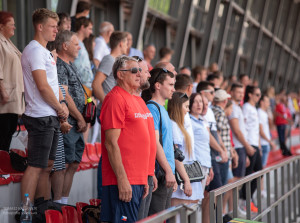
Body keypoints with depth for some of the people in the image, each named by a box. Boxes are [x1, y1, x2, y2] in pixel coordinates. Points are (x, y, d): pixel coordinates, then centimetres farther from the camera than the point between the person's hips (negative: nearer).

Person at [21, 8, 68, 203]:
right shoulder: (34, 50, -12)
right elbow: (43, 86, -19)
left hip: (52, 118, 10)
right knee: (36, 166, -10)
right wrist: (60, 107, -8)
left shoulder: (46, 52, 20)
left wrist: (62, 104, 6)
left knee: (47, 165, 13)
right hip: (41, 117, -10)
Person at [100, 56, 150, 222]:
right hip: (124, 181, -9)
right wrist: (122, 180, -20)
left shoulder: (134, 100, 19)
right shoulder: (116, 98, -10)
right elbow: (111, 143, -16)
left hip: (138, 181, 9)